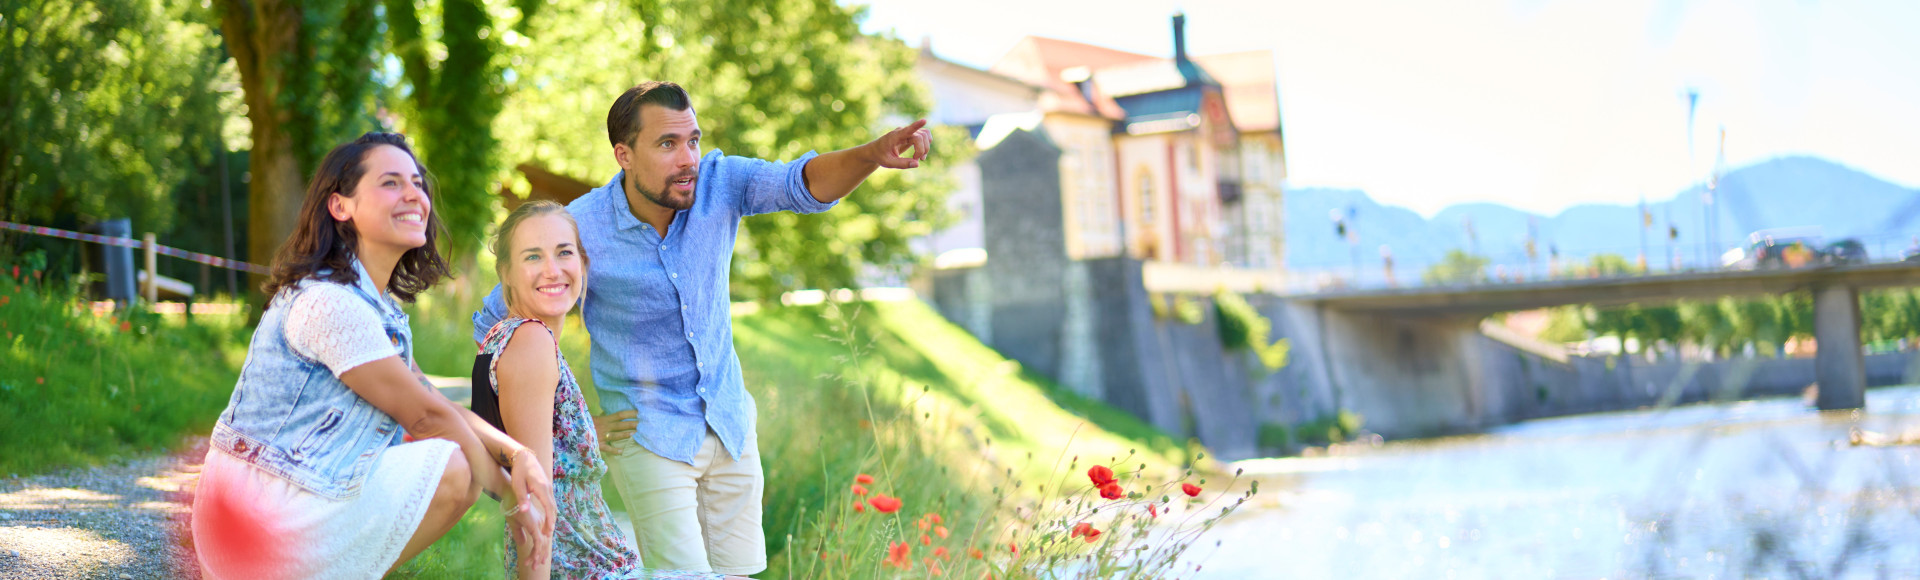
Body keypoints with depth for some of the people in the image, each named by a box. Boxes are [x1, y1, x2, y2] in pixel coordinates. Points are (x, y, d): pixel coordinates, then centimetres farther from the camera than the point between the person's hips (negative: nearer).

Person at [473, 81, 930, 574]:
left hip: (730, 425, 4)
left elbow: (805, 185, -26)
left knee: (738, 571, 9)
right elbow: (493, 329, -8)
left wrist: (873, 154, -48)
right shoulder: (578, 230, -18)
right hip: (649, 437, -4)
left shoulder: (718, 183, -10)